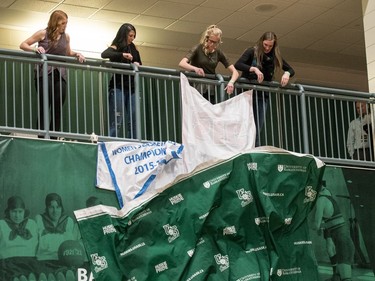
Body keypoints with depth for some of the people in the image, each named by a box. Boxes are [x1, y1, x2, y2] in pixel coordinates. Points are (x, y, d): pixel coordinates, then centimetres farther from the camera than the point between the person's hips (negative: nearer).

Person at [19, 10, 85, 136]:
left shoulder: (66, 36, 11)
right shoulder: (43, 33, 0)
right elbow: (23, 45, 4)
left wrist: (77, 54, 5)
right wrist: (35, 49, -16)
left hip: (60, 75, 4)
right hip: (44, 74, -4)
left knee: (57, 109, -2)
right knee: (44, 107, -9)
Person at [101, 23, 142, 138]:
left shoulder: (134, 49, 15)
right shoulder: (115, 48, -2)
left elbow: (140, 63, 21)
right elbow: (104, 54, -22)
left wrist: (138, 65, -2)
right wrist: (122, 55, -31)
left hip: (132, 88, 6)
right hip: (118, 88, -6)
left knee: (133, 121, 0)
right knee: (116, 122, -9)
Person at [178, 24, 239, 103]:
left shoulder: (218, 53, 4)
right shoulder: (197, 49, -5)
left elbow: (235, 72, 1)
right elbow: (182, 63, -20)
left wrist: (231, 82, -22)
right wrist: (195, 68, -39)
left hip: (210, 91, 3)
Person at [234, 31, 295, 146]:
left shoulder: (275, 57, 8)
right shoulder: (252, 52, -3)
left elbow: (291, 70, 13)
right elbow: (237, 65, -16)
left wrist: (287, 73, -10)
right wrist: (254, 69, -28)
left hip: (263, 95, 4)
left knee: (258, 127, -1)